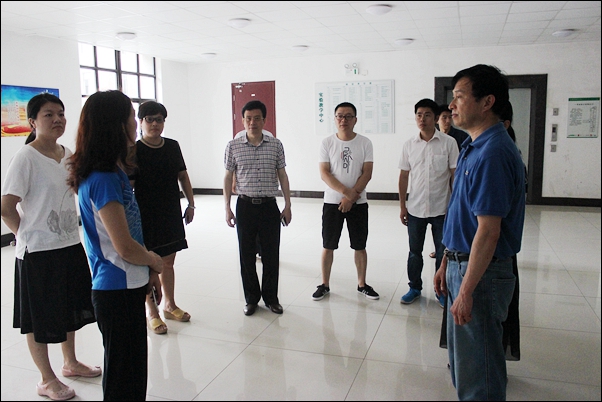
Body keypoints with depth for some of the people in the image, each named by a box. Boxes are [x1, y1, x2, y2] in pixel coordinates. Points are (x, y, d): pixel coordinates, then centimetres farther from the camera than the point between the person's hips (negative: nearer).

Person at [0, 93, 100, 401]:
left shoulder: (68, 155, 5)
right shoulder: (26, 157, -15)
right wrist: (28, 235, -5)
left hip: (71, 246, 7)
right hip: (38, 252, -7)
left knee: (70, 309, 21)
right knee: (40, 318, 9)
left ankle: (70, 363, 41)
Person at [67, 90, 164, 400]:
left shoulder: (114, 171, 8)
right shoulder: (103, 179, -22)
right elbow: (125, 247, -23)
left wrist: (150, 271, 12)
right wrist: (154, 261, -3)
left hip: (128, 286, 9)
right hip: (117, 290, -9)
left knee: (133, 368, 24)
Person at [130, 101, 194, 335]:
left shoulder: (173, 146, 5)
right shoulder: (134, 151, -10)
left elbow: (183, 176, 12)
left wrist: (190, 204, 9)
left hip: (172, 215, 5)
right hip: (146, 217, -5)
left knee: (168, 262, 16)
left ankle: (170, 305, 32)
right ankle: (152, 312, 22)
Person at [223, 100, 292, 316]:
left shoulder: (276, 145, 2)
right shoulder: (233, 146, 1)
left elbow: (282, 176, 7)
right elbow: (228, 177, 5)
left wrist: (287, 205, 4)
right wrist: (227, 208, 1)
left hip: (269, 206, 0)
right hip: (245, 206, 0)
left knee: (271, 254, 6)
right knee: (247, 255, 7)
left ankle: (271, 297, 23)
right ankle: (251, 298, 23)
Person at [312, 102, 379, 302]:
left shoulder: (365, 142, -1)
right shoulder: (327, 142, -2)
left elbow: (367, 174, -7)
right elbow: (324, 173, -8)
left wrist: (352, 197, -15)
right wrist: (346, 191, -19)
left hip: (358, 203, 0)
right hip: (332, 202, 0)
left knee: (360, 246, 9)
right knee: (328, 246, 7)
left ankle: (362, 284, 25)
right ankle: (324, 285, 22)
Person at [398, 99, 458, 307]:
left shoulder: (448, 143, -5)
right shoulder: (409, 145, 2)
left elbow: (455, 175, -2)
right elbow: (404, 176, 6)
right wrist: (402, 206, 4)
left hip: (441, 209, -2)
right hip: (415, 209, 2)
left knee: (443, 253, 9)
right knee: (414, 251, 12)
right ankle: (415, 288, 28)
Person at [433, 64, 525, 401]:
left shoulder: (492, 153, -22)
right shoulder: (473, 147, 10)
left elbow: (488, 231, -24)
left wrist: (466, 291, -22)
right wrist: (446, 265, 16)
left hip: (481, 272, -10)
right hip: (462, 264, 10)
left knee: (478, 372, 7)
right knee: (462, 358, 24)